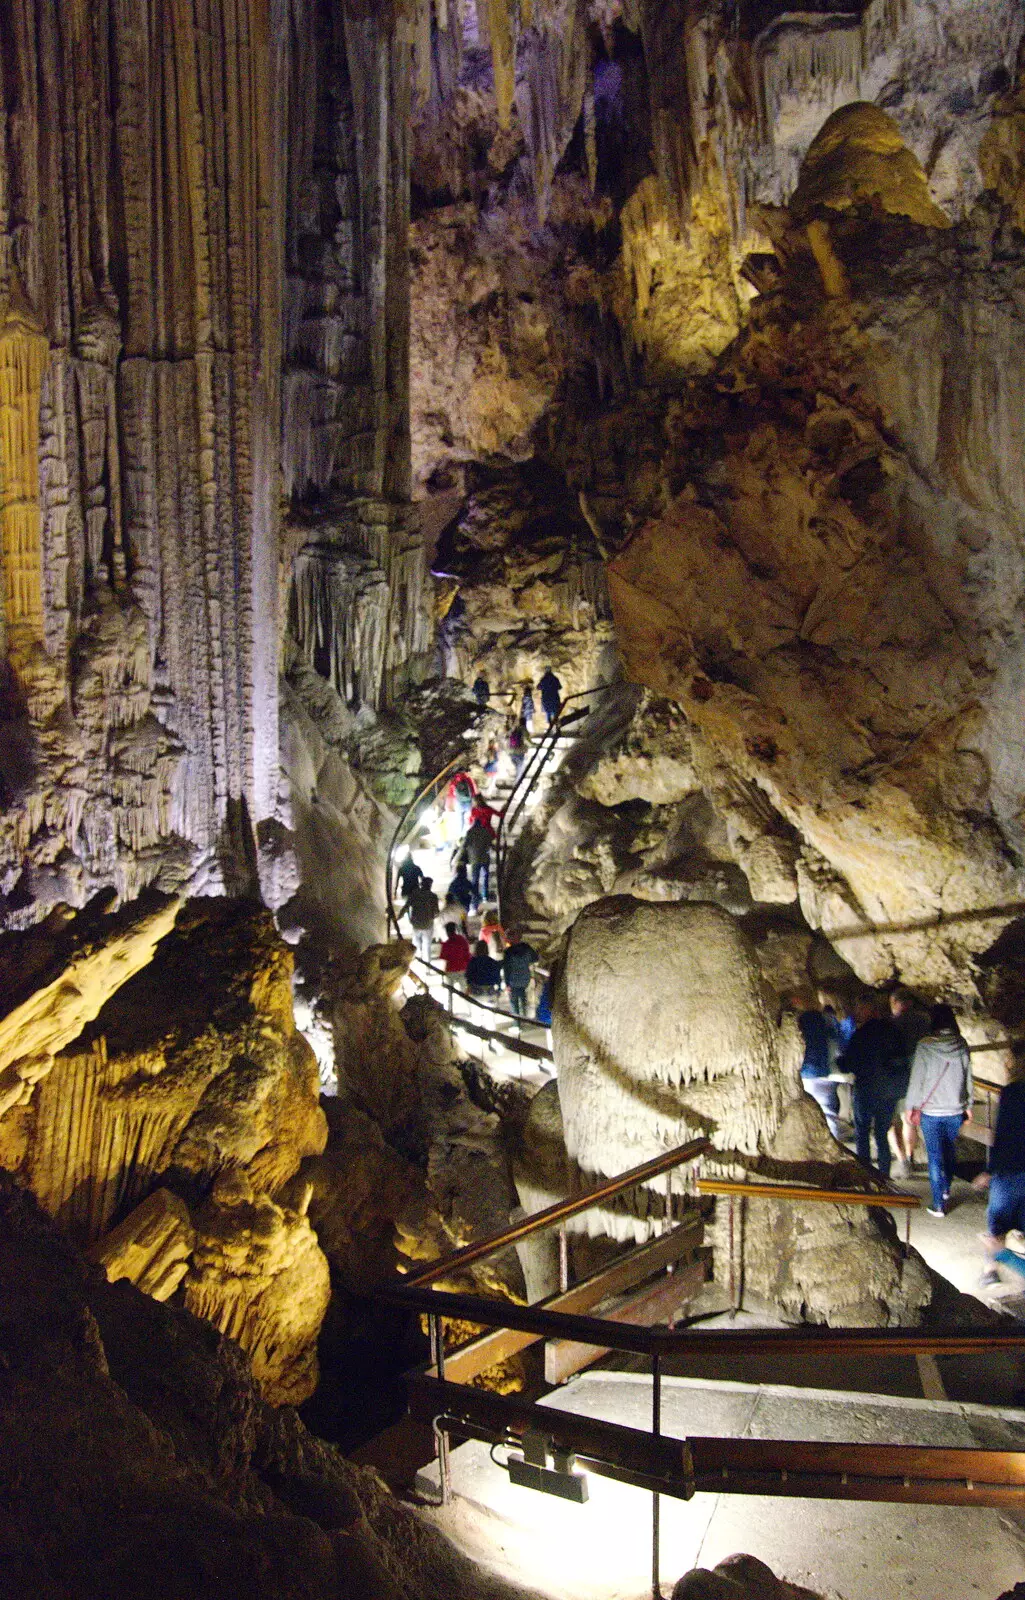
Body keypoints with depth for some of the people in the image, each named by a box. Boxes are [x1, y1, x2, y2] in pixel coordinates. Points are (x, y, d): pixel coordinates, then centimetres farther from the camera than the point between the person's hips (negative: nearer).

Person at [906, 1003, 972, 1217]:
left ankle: (938, 1204, 6)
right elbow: (968, 1078, 3)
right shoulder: (961, 1045, -4)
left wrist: (911, 1106, 2)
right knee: (949, 1151, 23)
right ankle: (946, 1190, 35)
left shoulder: (925, 1046, -14)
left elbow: (917, 1078, -9)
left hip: (931, 1111, -3)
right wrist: (968, 1106, 15)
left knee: (935, 1156, 5)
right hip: (956, 1110, 3)